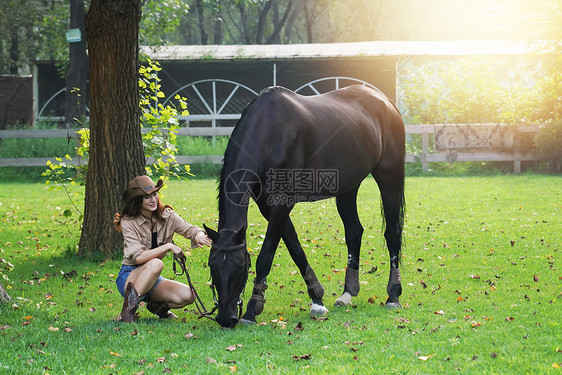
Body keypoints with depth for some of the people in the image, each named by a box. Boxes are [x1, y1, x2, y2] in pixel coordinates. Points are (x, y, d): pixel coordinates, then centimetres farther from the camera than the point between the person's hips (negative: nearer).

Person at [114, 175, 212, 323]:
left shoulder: (167, 216, -1)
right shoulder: (128, 222, -16)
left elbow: (190, 229, 2)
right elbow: (138, 257, -25)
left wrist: (199, 236, -23)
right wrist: (168, 247, -28)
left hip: (152, 279, 5)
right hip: (129, 277, -5)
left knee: (187, 295, -21)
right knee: (156, 263, -37)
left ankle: (157, 305, 9)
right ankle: (128, 310, -28)